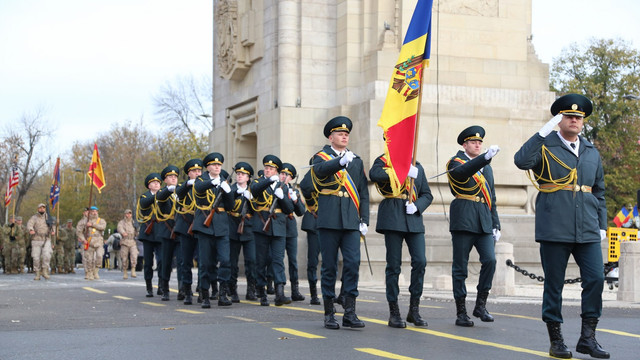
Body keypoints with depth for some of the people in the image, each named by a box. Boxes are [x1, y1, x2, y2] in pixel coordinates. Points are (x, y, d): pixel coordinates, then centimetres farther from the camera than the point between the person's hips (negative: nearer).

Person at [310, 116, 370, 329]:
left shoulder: (356, 161, 17)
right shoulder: (321, 157, 6)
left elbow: (363, 193, 16)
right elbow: (321, 170, -20)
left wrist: (364, 220, 6)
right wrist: (341, 161, -37)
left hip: (351, 221, 3)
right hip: (329, 221, -3)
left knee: (353, 263, -7)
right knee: (329, 266, 1)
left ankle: (349, 313, -4)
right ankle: (329, 314, 8)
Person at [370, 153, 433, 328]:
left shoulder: (417, 167, 20)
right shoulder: (384, 161, 5)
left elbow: (427, 195, 18)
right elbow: (374, 174, -18)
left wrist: (417, 206, -2)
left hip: (414, 218, 4)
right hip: (392, 217, -4)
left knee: (420, 261, -6)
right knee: (394, 265, -2)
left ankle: (414, 310, 7)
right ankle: (394, 313, 6)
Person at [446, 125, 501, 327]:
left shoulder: (487, 168, 21)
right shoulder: (455, 163, 1)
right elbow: (463, 171, -25)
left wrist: (495, 225, 15)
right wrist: (486, 157, -37)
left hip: (484, 222, 5)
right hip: (463, 220, -5)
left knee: (490, 260, -11)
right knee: (460, 267, -1)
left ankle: (481, 305, 1)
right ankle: (461, 312, 5)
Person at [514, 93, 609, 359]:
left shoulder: (592, 152, 17)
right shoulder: (545, 146, 2)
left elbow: (599, 192, 21)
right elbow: (521, 161, -20)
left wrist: (602, 225, 14)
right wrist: (543, 132, -22)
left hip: (587, 230, 4)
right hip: (555, 229, -4)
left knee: (595, 280, -5)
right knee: (554, 285, 2)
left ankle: (587, 338, 5)